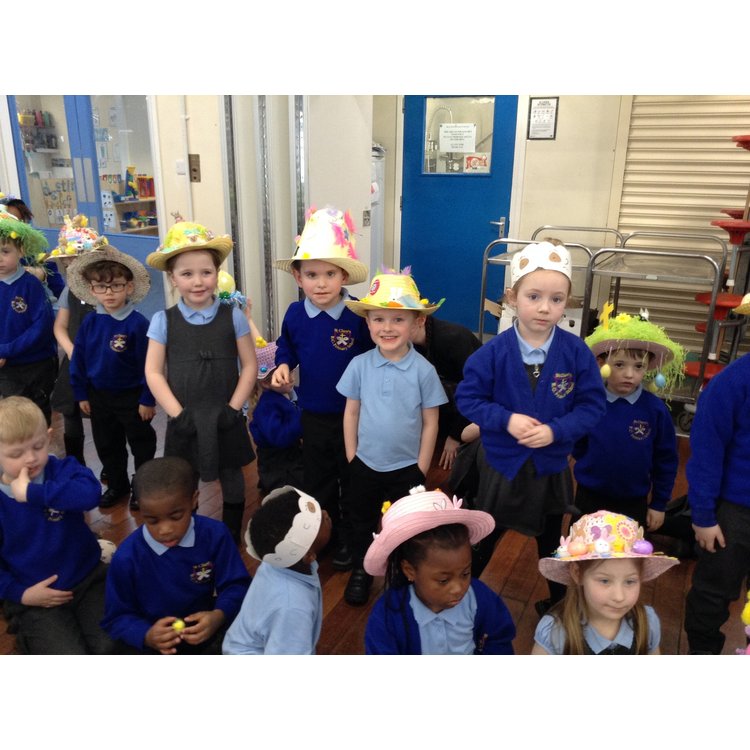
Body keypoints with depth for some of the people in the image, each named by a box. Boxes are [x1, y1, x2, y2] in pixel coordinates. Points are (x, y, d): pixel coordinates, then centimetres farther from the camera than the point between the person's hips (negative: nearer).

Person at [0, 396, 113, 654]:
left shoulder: (63, 469, -9)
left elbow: (90, 493, -33)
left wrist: (32, 493, -33)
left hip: (88, 580, 1)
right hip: (34, 597, -1)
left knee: (112, 648, -12)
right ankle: (30, 639, 9)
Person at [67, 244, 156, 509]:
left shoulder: (138, 323, -20)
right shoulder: (89, 323, -4)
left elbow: (148, 364, -16)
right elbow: (78, 361, 5)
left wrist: (147, 399, -14)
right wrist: (81, 395, 6)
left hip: (132, 397, -5)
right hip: (99, 396, 6)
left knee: (142, 445, 10)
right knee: (107, 446, 19)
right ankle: (117, 485, 38)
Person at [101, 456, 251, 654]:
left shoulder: (215, 534, -15)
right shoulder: (127, 557, -18)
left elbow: (236, 585, -9)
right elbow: (117, 618, -9)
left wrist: (219, 616, -31)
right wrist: (146, 636, -31)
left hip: (203, 627, 1)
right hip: (154, 634, 0)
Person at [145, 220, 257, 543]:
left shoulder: (233, 316, -5)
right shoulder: (163, 321, -5)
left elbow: (249, 366, -3)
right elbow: (153, 373, -4)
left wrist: (232, 409, -10)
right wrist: (178, 414, -11)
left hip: (225, 420, 0)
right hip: (184, 421, 0)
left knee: (231, 478, 15)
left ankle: (232, 538, 35)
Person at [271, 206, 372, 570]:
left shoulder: (359, 314, -18)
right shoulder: (295, 314, -6)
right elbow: (287, 347, 11)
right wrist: (283, 366, -8)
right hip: (312, 413, 3)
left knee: (352, 478, 16)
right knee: (317, 480, 19)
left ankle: (349, 539, 38)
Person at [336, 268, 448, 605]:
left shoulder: (423, 370, -15)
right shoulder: (359, 365, -10)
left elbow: (430, 423, -8)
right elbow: (351, 413, -1)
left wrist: (421, 468, -6)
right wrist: (352, 457, -1)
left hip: (407, 468, -2)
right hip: (365, 464, 2)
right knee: (362, 522, 21)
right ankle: (360, 571, 44)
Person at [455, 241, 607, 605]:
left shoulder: (577, 352, -15)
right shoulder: (494, 351, -18)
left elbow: (593, 406, -10)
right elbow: (467, 398, -12)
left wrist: (555, 431, -25)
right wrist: (506, 420, -26)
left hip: (551, 466, 2)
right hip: (501, 464, -1)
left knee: (552, 545, 26)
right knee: (482, 541, 19)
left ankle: (559, 603, 50)